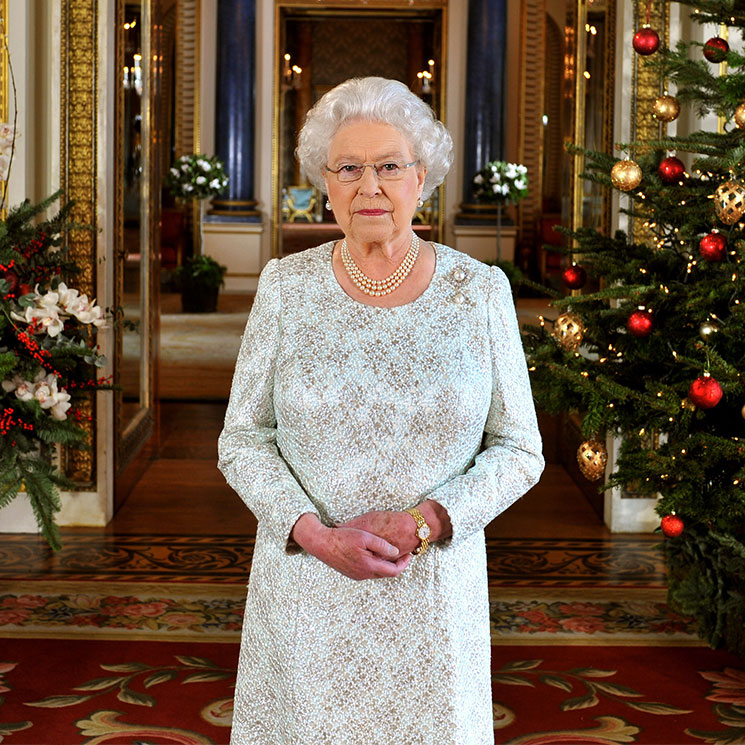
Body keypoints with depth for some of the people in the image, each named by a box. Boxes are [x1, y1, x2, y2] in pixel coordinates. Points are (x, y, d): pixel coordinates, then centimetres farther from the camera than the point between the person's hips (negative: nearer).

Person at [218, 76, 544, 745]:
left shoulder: (479, 292, -3)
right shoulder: (287, 286, -1)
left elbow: (519, 450, 0)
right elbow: (243, 440, 1)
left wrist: (420, 523, -14)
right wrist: (316, 535, -15)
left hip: (433, 591, 0)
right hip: (307, 591, 0)